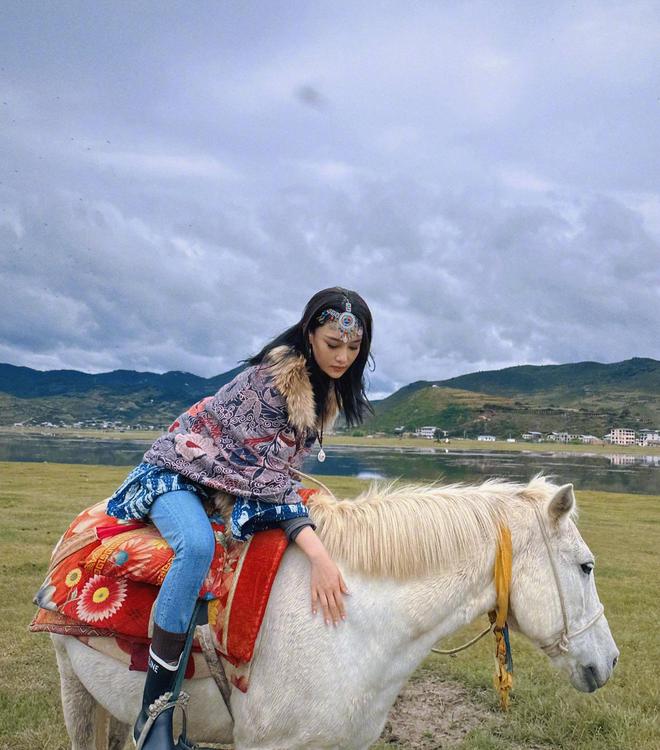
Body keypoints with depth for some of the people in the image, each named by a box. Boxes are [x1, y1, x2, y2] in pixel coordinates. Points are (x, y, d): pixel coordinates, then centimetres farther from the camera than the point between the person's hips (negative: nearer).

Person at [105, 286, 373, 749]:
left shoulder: (326, 391, 1)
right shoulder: (271, 379, -26)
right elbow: (268, 476, -30)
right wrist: (318, 556, -37)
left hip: (235, 487, 8)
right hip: (179, 474, -8)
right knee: (198, 546, -37)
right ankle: (154, 711, -27)